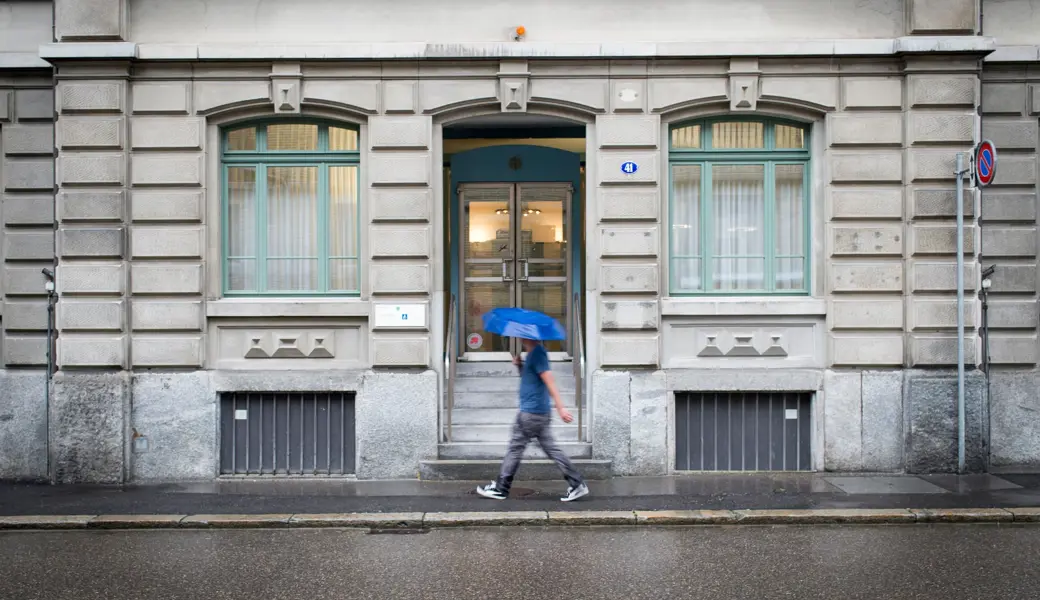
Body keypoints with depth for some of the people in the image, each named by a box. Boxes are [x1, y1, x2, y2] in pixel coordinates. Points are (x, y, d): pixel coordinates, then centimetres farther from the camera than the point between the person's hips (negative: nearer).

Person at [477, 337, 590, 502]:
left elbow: (549, 381, -21)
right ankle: (577, 484, 8)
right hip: (540, 413, 10)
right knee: (551, 449, 9)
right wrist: (519, 365, 4)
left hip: (531, 413, -10)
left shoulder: (537, 352, -15)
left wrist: (560, 408, -26)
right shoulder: (533, 353, 15)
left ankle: (500, 489, 11)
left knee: (515, 448, 1)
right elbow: (527, 378, 24)